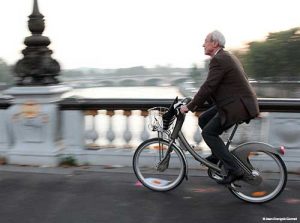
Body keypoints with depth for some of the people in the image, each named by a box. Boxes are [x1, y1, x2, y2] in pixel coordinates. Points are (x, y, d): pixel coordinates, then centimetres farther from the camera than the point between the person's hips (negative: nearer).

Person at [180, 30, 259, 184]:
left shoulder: (218, 60, -16)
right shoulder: (226, 57, 17)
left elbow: (208, 86, -21)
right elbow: (212, 86, 21)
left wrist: (190, 106, -14)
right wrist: (195, 102, 21)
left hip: (238, 105, -10)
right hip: (237, 102, 10)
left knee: (208, 132, -8)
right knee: (203, 120, 13)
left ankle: (234, 170, -7)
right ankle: (218, 154, 20)